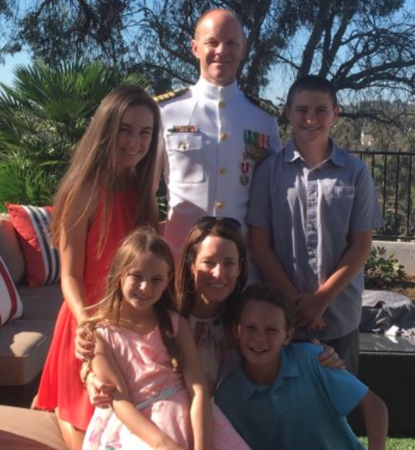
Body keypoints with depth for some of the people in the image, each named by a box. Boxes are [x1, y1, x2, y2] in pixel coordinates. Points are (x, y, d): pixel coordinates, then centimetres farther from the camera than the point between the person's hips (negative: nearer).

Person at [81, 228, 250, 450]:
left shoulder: (177, 324, 5)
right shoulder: (99, 332, -1)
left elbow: (199, 390, -5)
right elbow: (119, 400, -8)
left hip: (184, 413, 3)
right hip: (134, 425, -2)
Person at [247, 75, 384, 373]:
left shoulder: (356, 172, -2)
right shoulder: (270, 170, -3)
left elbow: (362, 245, -1)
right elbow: (259, 244, -3)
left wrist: (322, 298, -9)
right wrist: (293, 299, -10)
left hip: (339, 316, 1)